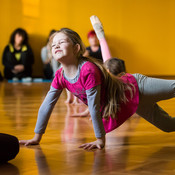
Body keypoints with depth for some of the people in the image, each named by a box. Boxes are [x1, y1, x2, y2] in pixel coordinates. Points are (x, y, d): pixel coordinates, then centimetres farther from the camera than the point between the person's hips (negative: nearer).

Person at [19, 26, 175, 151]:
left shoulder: (89, 70, -35)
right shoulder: (60, 77, -11)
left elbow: (94, 107, -32)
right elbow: (47, 105, -6)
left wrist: (100, 139, -26)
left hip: (136, 88, -7)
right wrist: (37, 137, -5)